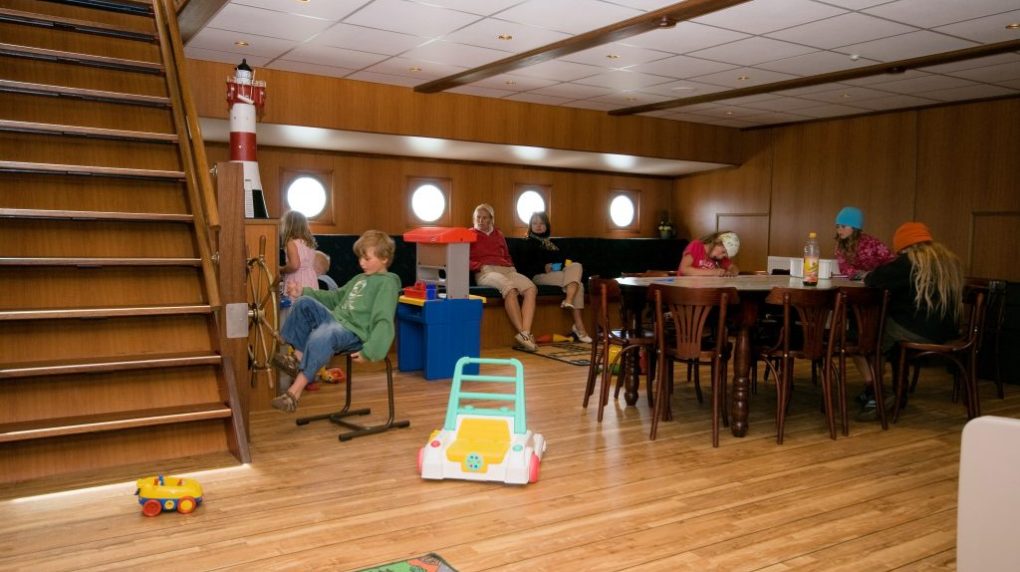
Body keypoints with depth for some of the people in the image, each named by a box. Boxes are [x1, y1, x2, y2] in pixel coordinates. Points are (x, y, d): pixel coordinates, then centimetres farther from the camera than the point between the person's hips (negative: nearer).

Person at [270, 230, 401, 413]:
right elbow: (335, 297, 34)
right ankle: (298, 356, -8)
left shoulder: (387, 283, -7)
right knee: (304, 303, -3)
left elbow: (384, 322, -17)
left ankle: (295, 391, -33)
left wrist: (368, 351, -27)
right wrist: (303, 292, 23)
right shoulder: (360, 278, 23)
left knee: (320, 337, -37)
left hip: (354, 333, -10)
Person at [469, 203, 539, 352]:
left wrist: (510, 266, 13)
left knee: (531, 288, -28)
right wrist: (480, 266, -11)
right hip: (485, 272, -5)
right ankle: (522, 333, -38)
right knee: (510, 288, -38)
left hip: (507, 270, 5)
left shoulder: (499, 235, 29)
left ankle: (526, 333, -40)